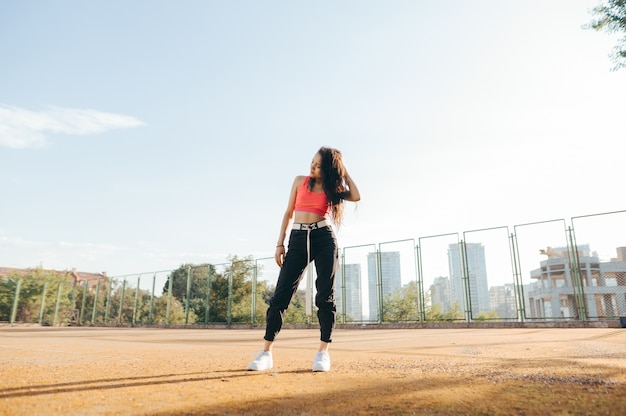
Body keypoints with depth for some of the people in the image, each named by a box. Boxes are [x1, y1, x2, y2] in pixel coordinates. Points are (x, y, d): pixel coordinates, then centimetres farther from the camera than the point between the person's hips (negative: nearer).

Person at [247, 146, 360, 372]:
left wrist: (344, 171, 3)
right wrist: (280, 243, 5)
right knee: (281, 295, -5)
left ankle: (323, 352, 7)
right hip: (298, 239, 1)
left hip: (324, 238, 0)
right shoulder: (300, 181, 12)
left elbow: (356, 196, -8)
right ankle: (266, 352, 1)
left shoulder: (332, 187, 10)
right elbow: (289, 213, 12)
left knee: (325, 296, -2)